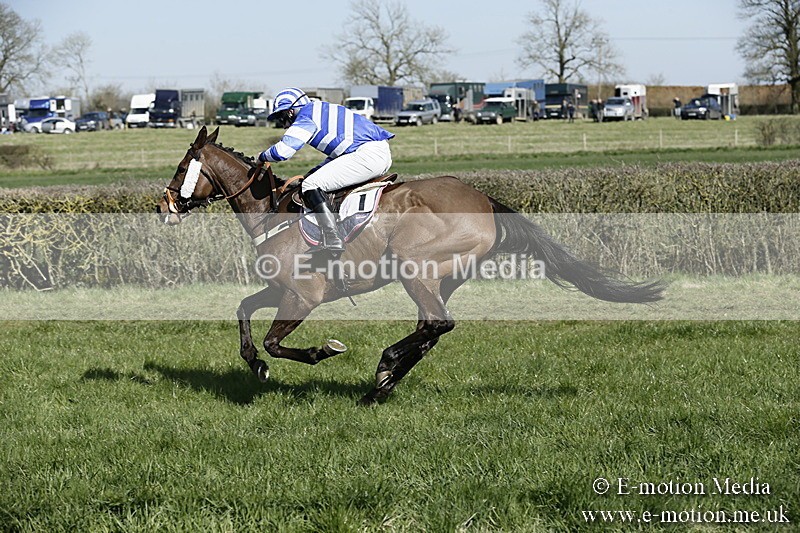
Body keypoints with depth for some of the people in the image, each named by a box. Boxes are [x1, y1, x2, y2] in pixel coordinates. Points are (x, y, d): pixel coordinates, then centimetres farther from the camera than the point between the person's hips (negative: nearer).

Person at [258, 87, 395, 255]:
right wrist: (315, 171, 27)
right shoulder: (321, 112, 26)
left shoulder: (305, 117, -4)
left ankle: (332, 239, -22)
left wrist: (263, 157, 9)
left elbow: (282, 151, -12)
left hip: (368, 155, -11)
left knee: (311, 185, -12)